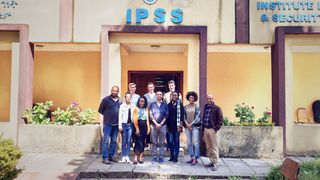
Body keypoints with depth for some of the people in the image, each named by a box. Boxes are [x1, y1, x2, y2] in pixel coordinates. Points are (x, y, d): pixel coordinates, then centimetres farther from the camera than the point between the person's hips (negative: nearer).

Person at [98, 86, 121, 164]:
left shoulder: (120, 101, 8)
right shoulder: (106, 99, -4)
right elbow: (100, 110, -1)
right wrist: (107, 116, -3)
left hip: (116, 124, 5)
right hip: (107, 124, -5)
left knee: (114, 141, 11)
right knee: (106, 141, -2)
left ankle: (111, 156, 22)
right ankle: (105, 158, 4)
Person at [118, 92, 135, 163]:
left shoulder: (133, 106, 5)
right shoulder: (122, 106, 1)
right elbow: (120, 116, 1)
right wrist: (120, 126, -4)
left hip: (131, 125, 1)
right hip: (124, 124, -1)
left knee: (129, 141, 4)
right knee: (124, 141, 4)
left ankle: (127, 156, 12)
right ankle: (123, 156, 12)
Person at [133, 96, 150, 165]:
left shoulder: (146, 109, 14)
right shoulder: (136, 108, 2)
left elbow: (147, 119, 12)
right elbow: (135, 119, -5)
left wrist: (148, 128, 4)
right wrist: (137, 128, -13)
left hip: (144, 126, 4)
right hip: (138, 126, -4)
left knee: (143, 142, 6)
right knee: (138, 142, -8)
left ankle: (140, 157, 12)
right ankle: (136, 158, -5)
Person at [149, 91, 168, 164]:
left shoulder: (165, 105, 8)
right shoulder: (152, 104, 8)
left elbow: (166, 115, 3)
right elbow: (151, 115, 1)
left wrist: (161, 124, -7)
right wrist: (156, 123, -8)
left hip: (162, 125, 0)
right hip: (154, 125, 0)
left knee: (162, 142, 3)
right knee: (154, 142, 2)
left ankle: (161, 157, 7)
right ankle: (154, 157, 8)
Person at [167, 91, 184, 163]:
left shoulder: (180, 104, -1)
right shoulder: (169, 105, 8)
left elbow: (182, 115, -6)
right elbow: (167, 115, 9)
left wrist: (180, 125, -12)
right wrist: (167, 125, 4)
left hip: (177, 126, -3)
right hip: (170, 126, 3)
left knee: (176, 142, 5)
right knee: (170, 142, 5)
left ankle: (176, 157, 12)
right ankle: (172, 156, 17)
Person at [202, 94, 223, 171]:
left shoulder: (217, 108, -5)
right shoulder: (205, 108, 13)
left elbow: (220, 119, -8)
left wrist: (216, 128, -14)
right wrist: (203, 128, 14)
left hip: (212, 130, -6)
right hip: (206, 129, 6)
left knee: (214, 147, -1)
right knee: (208, 147, 12)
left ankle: (215, 164, 5)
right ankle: (211, 161, 23)